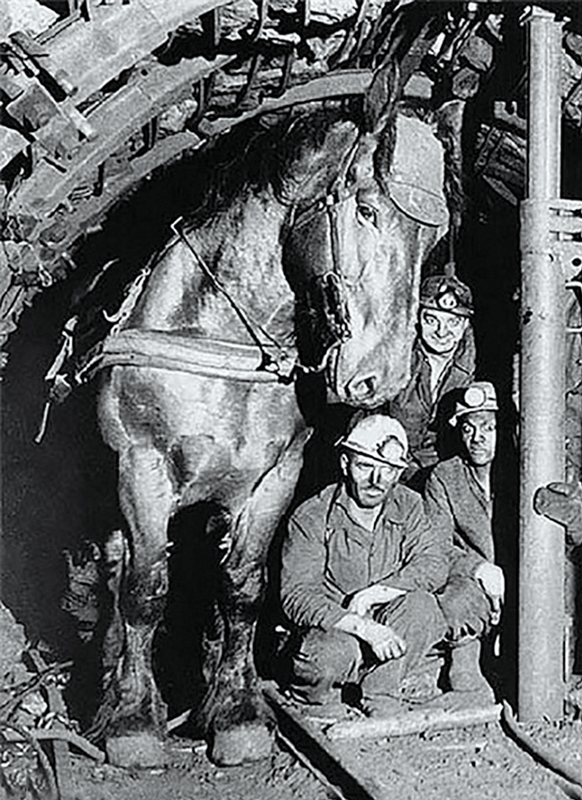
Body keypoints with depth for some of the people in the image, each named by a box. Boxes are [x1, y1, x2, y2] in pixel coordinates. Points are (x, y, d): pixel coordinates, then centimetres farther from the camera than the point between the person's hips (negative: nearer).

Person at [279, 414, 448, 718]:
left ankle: (382, 694, -13)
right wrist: (363, 627, -33)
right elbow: (296, 597, -20)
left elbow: (434, 565, -11)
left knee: (421, 605, -26)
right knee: (335, 654, -36)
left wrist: (371, 595, -22)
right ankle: (316, 693, -2)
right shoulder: (311, 518, -13)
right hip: (330, 627, -3)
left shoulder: (407, 505, 1)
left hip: (388, 632, 3)